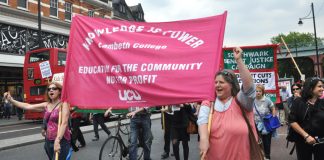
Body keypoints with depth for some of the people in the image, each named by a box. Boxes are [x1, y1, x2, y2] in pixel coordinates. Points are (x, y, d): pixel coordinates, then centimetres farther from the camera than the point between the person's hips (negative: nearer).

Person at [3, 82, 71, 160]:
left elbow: (64, 123, -20)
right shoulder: (46, 105, 10)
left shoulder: (63, 104, -9)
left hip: (61, 141, -7)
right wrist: (11, 100, 1)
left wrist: (57, 140, -31)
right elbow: (27, 106, 9)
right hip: (49, 141, 7)